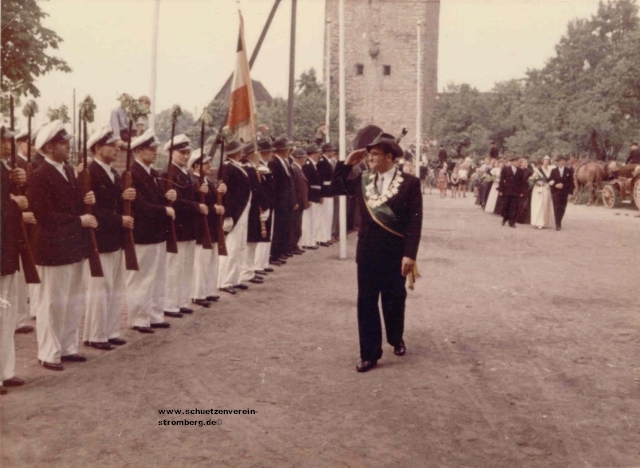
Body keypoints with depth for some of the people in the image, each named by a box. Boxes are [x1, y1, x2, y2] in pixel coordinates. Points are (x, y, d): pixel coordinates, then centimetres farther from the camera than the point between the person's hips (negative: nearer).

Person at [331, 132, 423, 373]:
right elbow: (336, 186, 18)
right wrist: (347, 163, 5)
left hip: (395, 254, -3)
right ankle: (369, 354, 12)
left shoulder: (410, 183, -8)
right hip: (368, 252, 3)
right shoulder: (363, 180, 4)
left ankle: (396, 339, 39)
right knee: (366, 303, 4)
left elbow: (415, 222, -12)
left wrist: (410, 254, -18)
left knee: (394, 301, 13)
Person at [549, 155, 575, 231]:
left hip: (565, 193, 0)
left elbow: (571, 182, 2)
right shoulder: (553, 171, 5)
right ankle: (558, 225, -6)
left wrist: (570, 193, -5)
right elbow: (550, 182, 5)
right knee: (556, 208, -7)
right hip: (555, 192, 0)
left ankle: (559, 222, 24)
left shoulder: (569, 171, 3)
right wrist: (555, 185, -16)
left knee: (562, 209, 5)